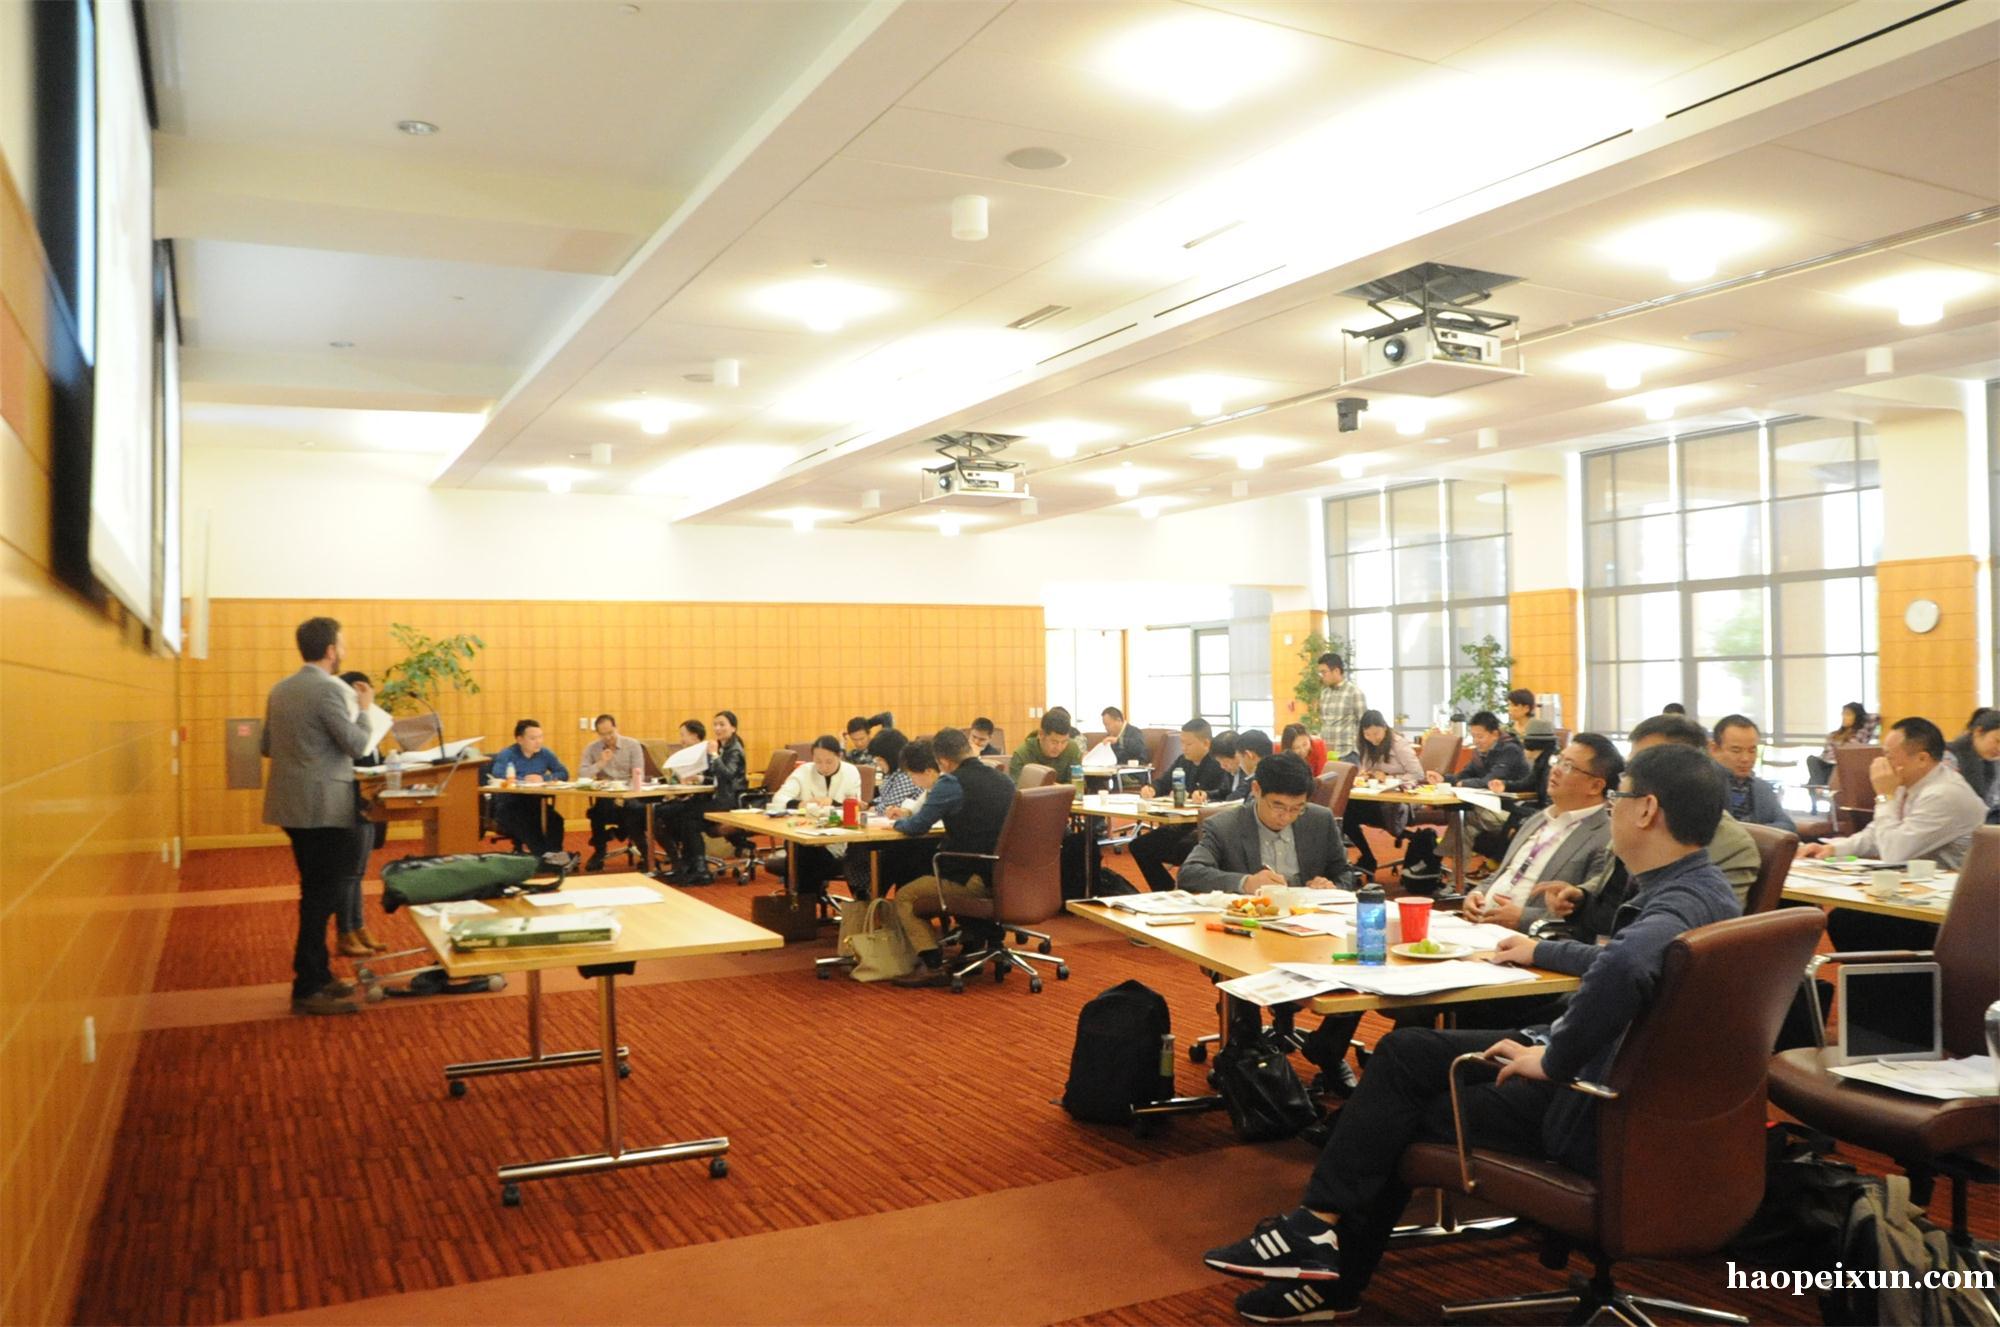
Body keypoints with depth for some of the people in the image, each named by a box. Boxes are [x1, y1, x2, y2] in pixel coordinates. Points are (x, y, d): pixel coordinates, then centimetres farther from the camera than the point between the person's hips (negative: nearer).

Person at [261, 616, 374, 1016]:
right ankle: (307, 991, -1)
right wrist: (364, 708, 0)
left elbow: (266, 746, 16)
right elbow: (357, 746, -15)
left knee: (316, 895, 17)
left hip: (293, 805, 9)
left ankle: (317, 975, 25)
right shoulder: (329, 689, -16)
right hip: (326, 808, -9)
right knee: (321, 898, -4)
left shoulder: (280, 690, 11)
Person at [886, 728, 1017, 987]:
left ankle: (933, 965, -1)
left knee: (904, 898, 11)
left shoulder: (951, 784, -13)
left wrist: (898, 822, 15)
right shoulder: (1004, 780, 10)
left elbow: (918, 825, -6)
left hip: (975, 882, -8)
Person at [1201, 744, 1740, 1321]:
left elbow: (1623, 967, -48)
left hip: (1596, 1115, -10)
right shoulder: (1700, 886, 8)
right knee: (1404, 1052, 8)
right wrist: (1541, 952, 39)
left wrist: (1551, 1060, -33)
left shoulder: (1681, 903, -25)